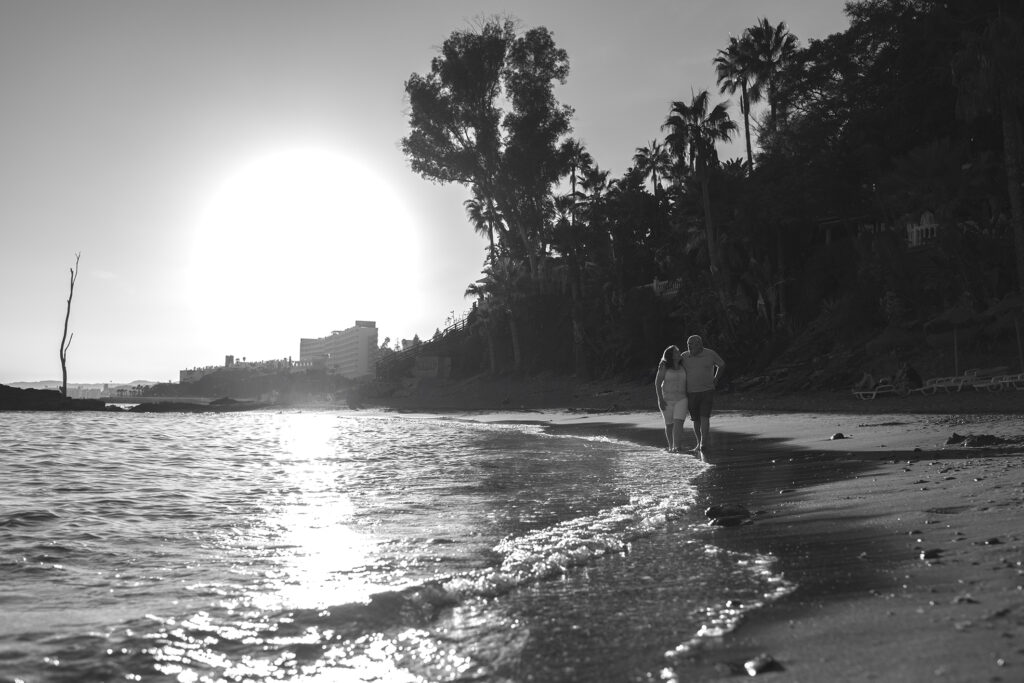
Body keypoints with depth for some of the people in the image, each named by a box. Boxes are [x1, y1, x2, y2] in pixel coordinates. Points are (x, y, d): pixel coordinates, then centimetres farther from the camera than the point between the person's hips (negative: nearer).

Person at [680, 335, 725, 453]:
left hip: (707, 391, -2)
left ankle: (703, 445, -15)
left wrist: (715, 378, 6)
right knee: (696, 420, 10)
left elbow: (722, 365, 12)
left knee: (704, 418, -13)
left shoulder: (710, 354, -5)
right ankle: (699, 443, 26)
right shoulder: (684, 356, -3)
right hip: (691, 393, 2)